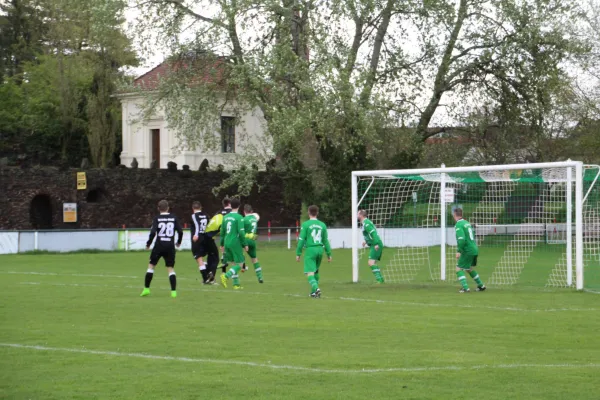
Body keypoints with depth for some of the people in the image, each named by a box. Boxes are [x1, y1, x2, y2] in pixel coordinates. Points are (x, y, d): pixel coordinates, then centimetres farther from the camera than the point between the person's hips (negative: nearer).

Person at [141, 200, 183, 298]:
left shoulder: (157, 218, -2)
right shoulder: (174, 218, 4)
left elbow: (153, 232, -11)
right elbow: (180, 231, 1)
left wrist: (148, 244, 2)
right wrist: (179, 242, 19)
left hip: (159, 245, -2)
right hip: (170, 246, 2)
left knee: (151, 265, 11)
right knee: (171, 268, 6)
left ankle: (146, 288, 9)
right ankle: (173, 291, -5)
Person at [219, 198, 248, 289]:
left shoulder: (226, 217, 9)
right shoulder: (239, 217, -10)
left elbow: (222, 231, 13)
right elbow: (241, 232, -14)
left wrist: (222, 244, 21)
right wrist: (245, 245, -7)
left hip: (227, 243, 7)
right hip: (235, 243, -7)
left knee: (234, 263, 14)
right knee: (239, 264, -2)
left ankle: (236, 284, 12)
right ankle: (226, 276, -22)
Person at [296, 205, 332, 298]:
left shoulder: (306, 225, -4)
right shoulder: (322, 225, 8)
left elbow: (301, 240, -6)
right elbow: (326, 241, 11)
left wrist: (298, 253, -1)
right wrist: (329, 254, 16)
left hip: (310, 249, -5)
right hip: (320, 249, 5)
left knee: (309, 273, -8)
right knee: (316, 271, 20)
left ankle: (316, 288, -30)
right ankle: (314, 291, 23)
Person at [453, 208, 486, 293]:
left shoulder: (458, 225, -14)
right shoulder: (467, 223, 13)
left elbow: (461, 239, -25)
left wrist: (458, 251, -22)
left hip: (467, 251, -9)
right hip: (475, 249, 9)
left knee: (459, 269, -4)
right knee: (469, 269, 24)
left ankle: (465, 288, -15)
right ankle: (481, 286, 30)